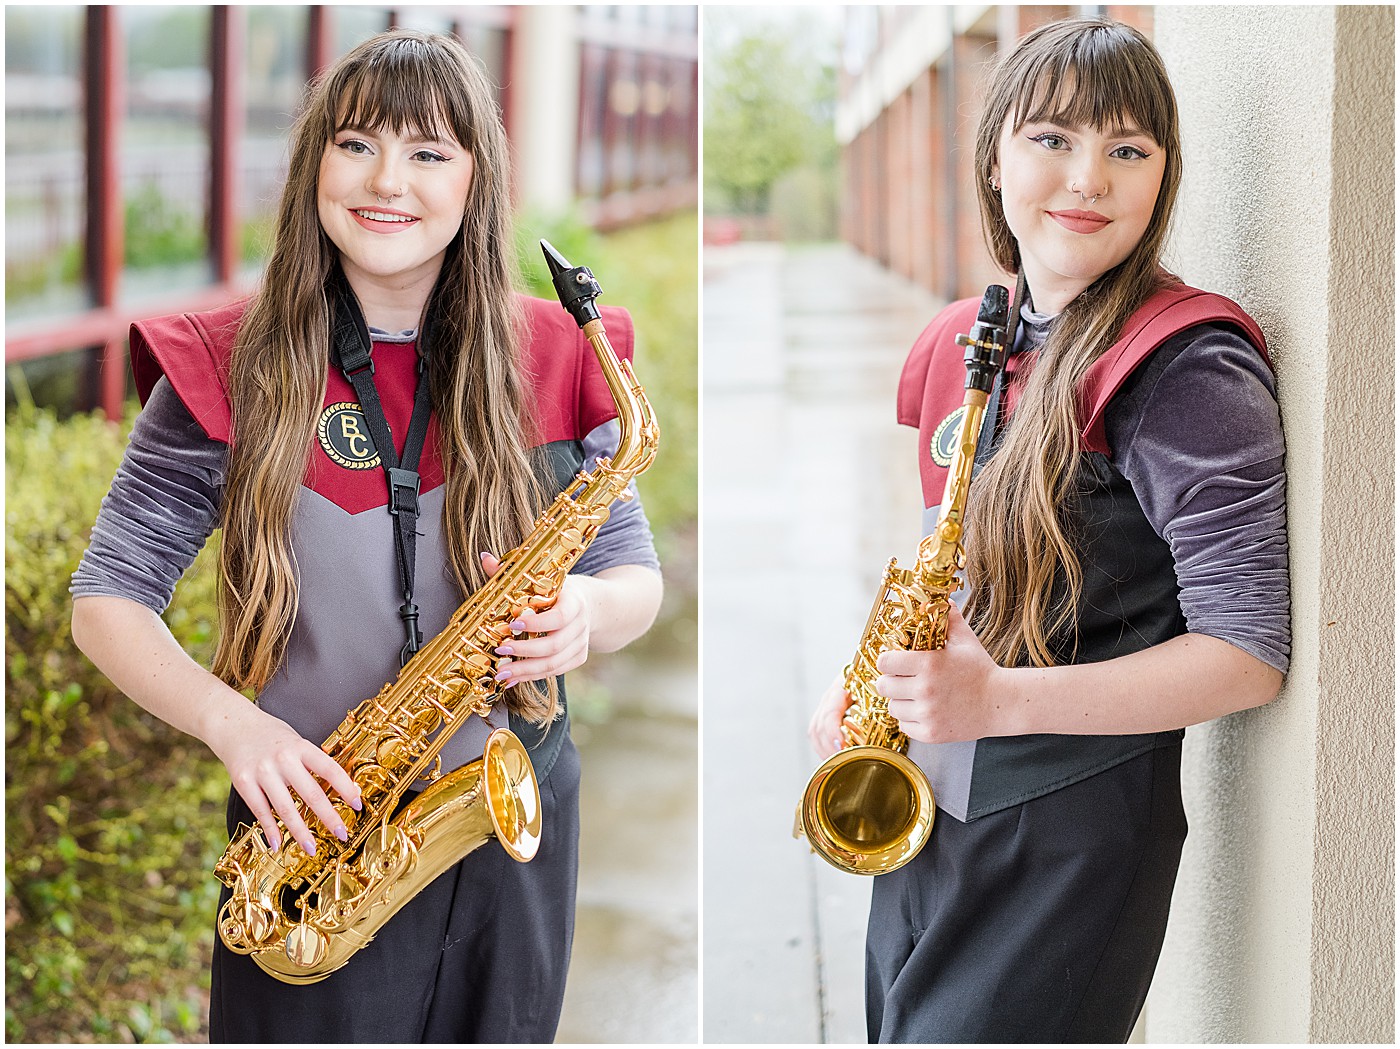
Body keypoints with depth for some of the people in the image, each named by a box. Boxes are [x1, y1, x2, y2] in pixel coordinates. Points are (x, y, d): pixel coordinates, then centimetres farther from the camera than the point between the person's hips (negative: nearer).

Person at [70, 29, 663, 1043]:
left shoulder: (547, 361, -3)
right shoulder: (231, 366, -6)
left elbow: (638, 572, 5)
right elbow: (106, 599, -4)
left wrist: (589, 611, -19)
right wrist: (229, 721, -21)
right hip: (309, 824, -1)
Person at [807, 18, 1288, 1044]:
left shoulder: (1186, 371, -15)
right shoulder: (957, 345, 8)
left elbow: (1248, 652, -20)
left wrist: (1001, 699, -29)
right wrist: (865, 686, 3)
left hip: (1071, 845, -7)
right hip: (922, 812, 7)